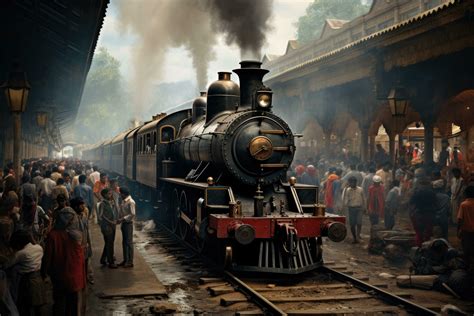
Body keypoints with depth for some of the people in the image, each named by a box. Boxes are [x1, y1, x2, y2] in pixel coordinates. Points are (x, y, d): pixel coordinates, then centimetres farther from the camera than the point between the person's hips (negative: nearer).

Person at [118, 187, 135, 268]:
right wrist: (120, 220, 6)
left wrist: (123, 219, -23)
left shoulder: (131, 202, -16)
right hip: (123, 223, 9)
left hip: (128, 224, -9)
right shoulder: (123, 201, 11)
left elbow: (132, 214, -21)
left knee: (129, 242, -4)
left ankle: (130, 262, 2)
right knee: (124, 242, 14)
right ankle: (125, 260, 23)